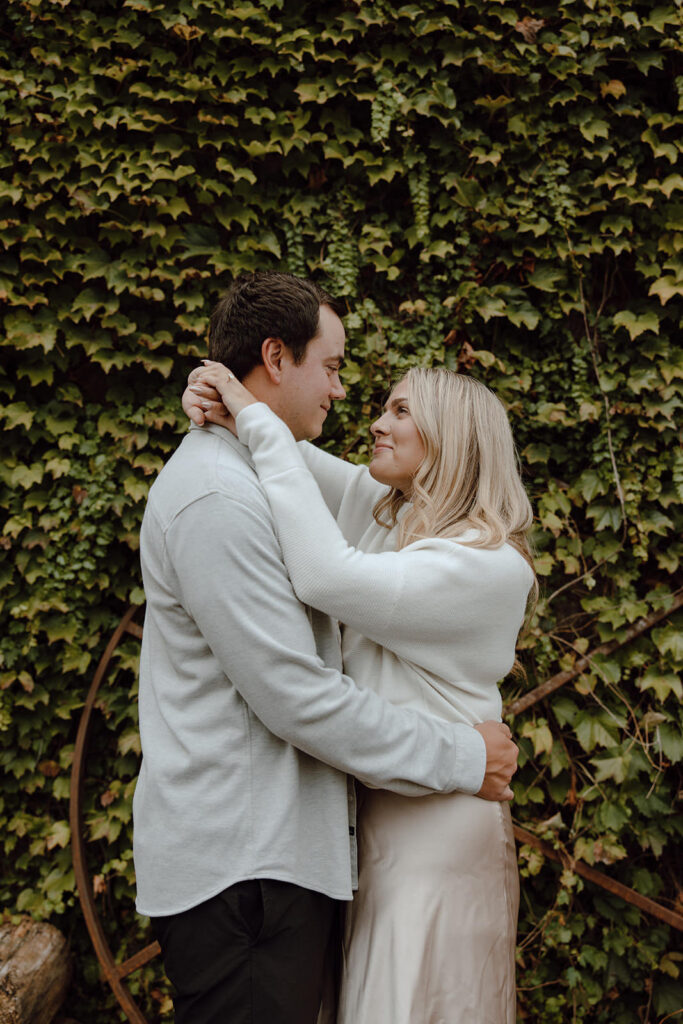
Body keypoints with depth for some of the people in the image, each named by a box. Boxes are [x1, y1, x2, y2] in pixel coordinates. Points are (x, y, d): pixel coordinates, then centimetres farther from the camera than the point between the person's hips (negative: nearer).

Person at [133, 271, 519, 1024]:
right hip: (238, 868, -10)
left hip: (271, 852, 10)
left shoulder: (248, 480, 17)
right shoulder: (217, 499, -18)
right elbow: (298, 698, -21)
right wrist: (462, 757, -11)